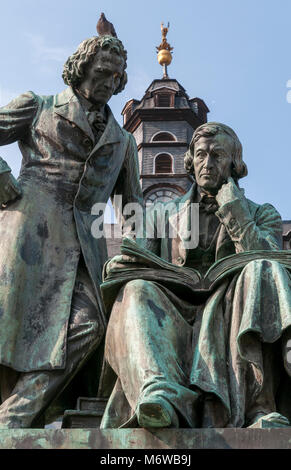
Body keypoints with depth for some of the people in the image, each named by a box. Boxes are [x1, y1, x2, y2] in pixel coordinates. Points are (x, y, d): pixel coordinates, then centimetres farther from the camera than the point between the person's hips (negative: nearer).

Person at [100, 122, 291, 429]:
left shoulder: (262, 216, 17)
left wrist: (234, 210, -5)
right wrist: (119, 266, -11)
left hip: (228, 321, -1)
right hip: (172, 320, 1)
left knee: (261, 272, -29)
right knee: (138, 291, -28)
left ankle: (258, 411, -44)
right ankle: (160, 394, -56)